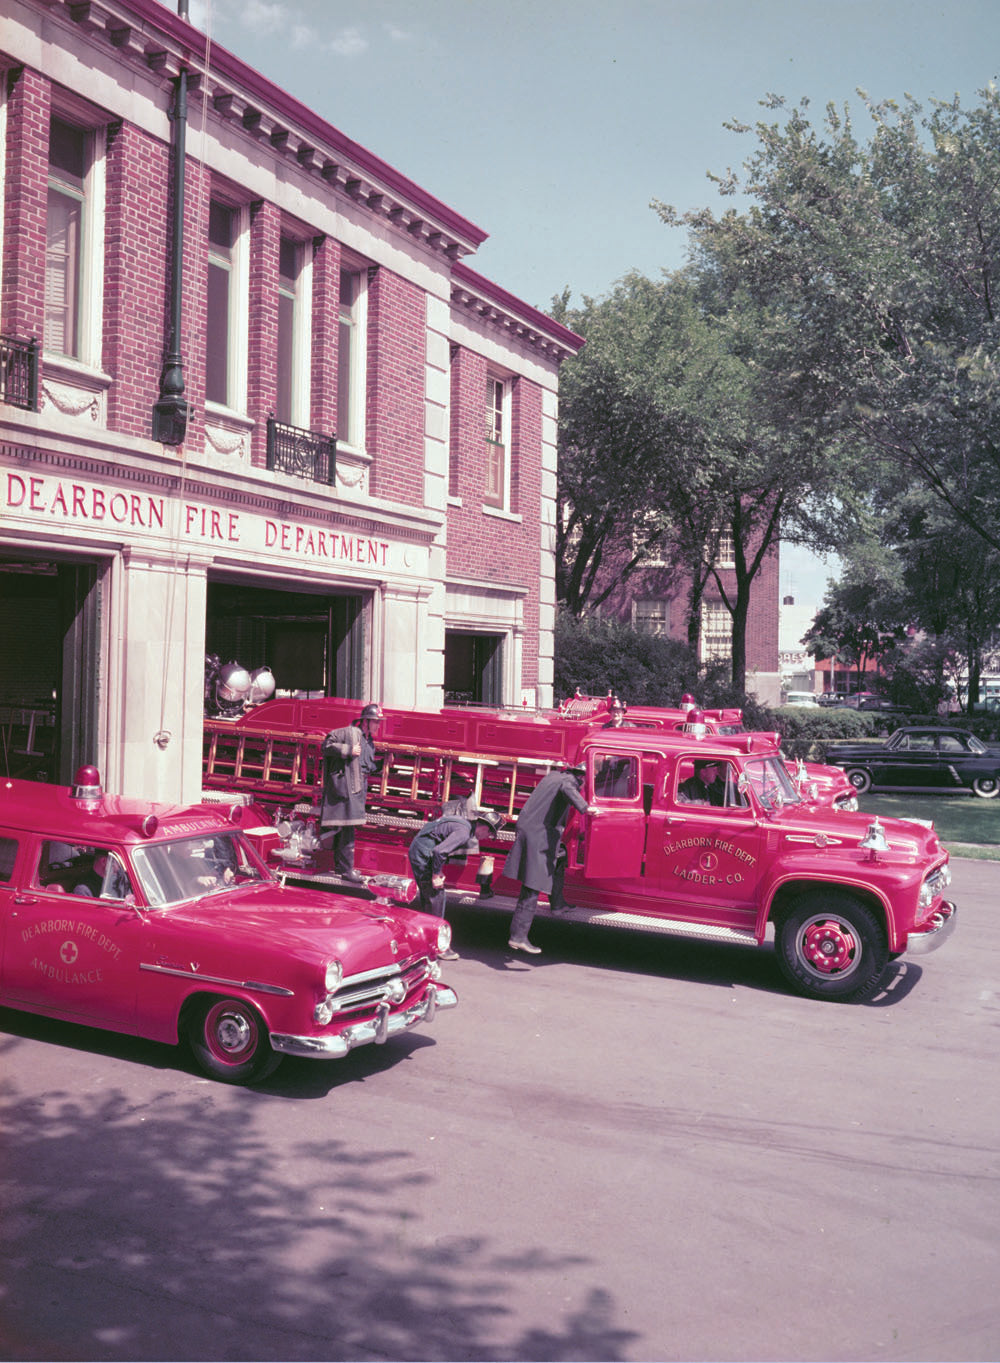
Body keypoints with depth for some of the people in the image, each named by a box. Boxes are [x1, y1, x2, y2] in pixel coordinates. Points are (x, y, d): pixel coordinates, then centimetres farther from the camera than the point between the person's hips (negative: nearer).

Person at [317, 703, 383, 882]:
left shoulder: (370, 742, 19)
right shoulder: (349, 733, -7)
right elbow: (327, 744, -11)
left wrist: (383, 763, 11)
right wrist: (348, 750, -18)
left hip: (360, 787, 9)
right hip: (346, 786, -9)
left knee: (347, 826, 15)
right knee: (348, 827, -11)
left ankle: (340, 865, 24)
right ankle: (346, 870, -9)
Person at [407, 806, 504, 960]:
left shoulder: (464, 821, 11)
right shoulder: (464, 832, -20)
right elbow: (439, 851, -28)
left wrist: (438, 871, 15)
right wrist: (435, 875, -17)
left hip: (417, 850, 10)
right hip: (424, 854, -10)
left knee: (427, 897, 17)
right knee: (436, 897, -5)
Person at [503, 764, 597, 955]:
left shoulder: (553, 775, 21)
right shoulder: (570, 780, -5)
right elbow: (567, 790, -28)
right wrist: (585, 808, -37)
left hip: (526, 828, 9)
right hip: (540, 836, -9)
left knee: (560, 856, 32)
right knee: (532, 889, -7)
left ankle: (557, 904, 35)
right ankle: (518, 937, -8)